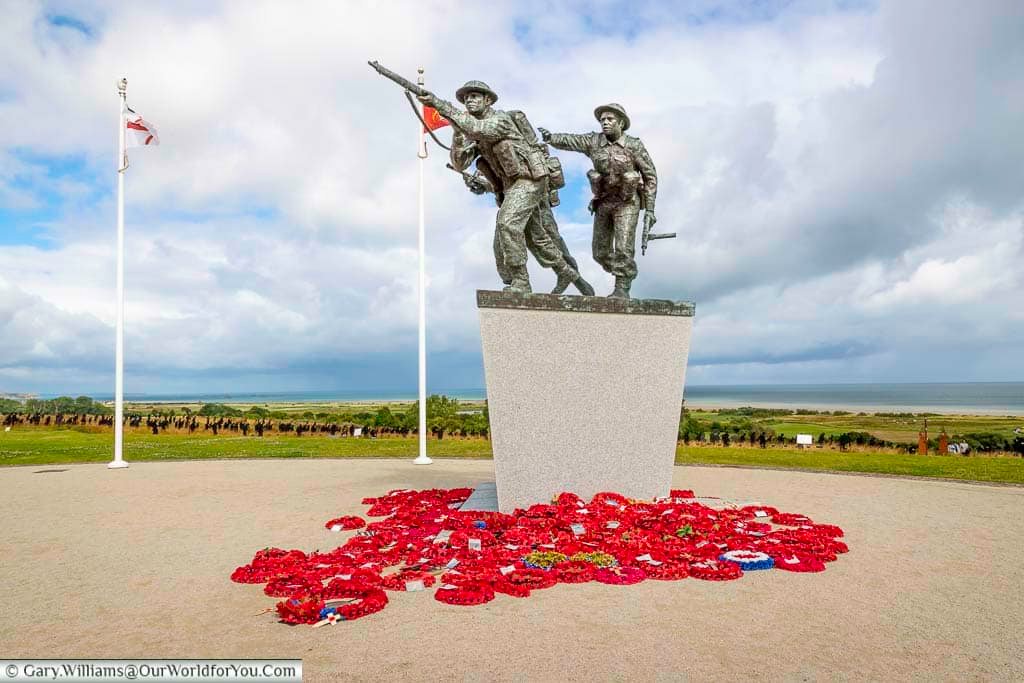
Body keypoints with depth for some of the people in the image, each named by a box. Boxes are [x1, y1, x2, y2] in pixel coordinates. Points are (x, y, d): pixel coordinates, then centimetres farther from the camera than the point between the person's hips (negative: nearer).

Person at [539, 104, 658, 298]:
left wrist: (650, 209, -11)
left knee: (623, 248, -16)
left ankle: (622, 289, -7)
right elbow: (569, 141, -16)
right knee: (600, 253, 6)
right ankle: (625, 276, 30)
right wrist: (551, 138, -38)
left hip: (627, 202, -4)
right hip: (603, 202, 4)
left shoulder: (634, 145, -9)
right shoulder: (594, 141, -2)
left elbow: (650, 176, -6)